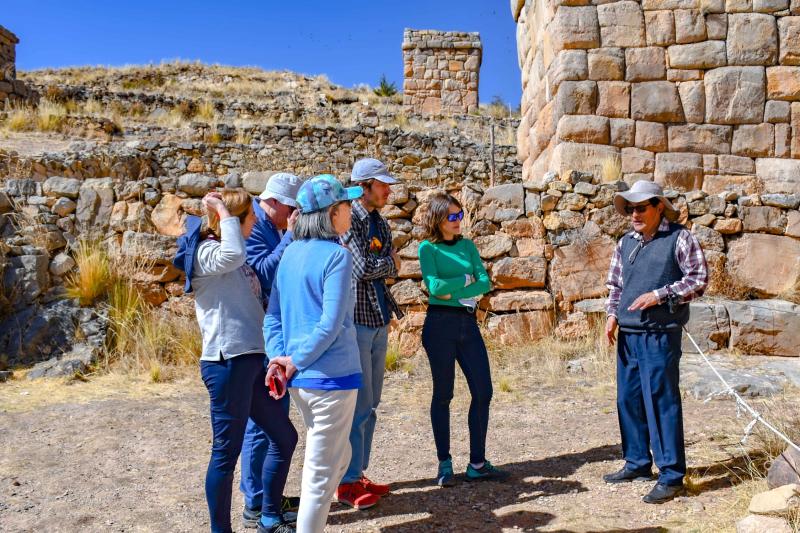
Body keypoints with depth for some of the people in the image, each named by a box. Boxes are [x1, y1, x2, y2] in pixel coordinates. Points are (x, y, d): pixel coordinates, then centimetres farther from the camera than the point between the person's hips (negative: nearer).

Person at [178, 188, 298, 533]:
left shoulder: (234, 259, 18)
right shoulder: (206, 252, -10)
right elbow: (233, 255, -33)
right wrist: (224, 212, -16)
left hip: (251, 361, 10)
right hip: (226, 363, -10)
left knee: (285, 437, 16)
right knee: (226, 452, 0)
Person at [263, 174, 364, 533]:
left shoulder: (290, 254, 9)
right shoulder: (336, 255, -13)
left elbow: (273, 314, 7)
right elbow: (331, 325, -19)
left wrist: (279, 356, -2)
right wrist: (296, 361, -9)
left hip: (300, 378, 8)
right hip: (331, 376, -8)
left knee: (337, 458, 23)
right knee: (321, 472, 4)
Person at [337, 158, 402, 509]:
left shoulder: (381, 224, 15)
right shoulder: (348, 220, -10)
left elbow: (390, 269, 15)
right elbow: (363, 268, -18)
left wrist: (385, 266, -5)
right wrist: (391, 263, -1)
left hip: (379, 323, 8)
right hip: (356, 322, -8)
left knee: (369, 405, 13)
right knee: (358, 405, -3)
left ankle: (359, 473, 23)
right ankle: (348, 482, 8)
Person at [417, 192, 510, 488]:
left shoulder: (467, 245, 11)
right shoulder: (428, 248, -3)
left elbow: (485, 283, 1)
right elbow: (435, 286, -16)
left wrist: (455, 292, -12)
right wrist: (467, 279, -6)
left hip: (468, 323, 5)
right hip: (440, 324, -5)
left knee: (483, 392, 2)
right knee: (443, 394, 4)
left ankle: (477, 463, 13)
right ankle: (444, 463, 16)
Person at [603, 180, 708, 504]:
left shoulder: (679, 238, -4)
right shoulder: (625, 243, 13)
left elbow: (699, 279, -6)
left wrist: (659, 296, -15)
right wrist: (612, 314, 4)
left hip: (660, 334, -6)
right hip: (628, 334, 6)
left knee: (662, 401, -4)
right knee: (628, 399, 12)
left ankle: (671, 476, 5)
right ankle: (637, 464, 26)